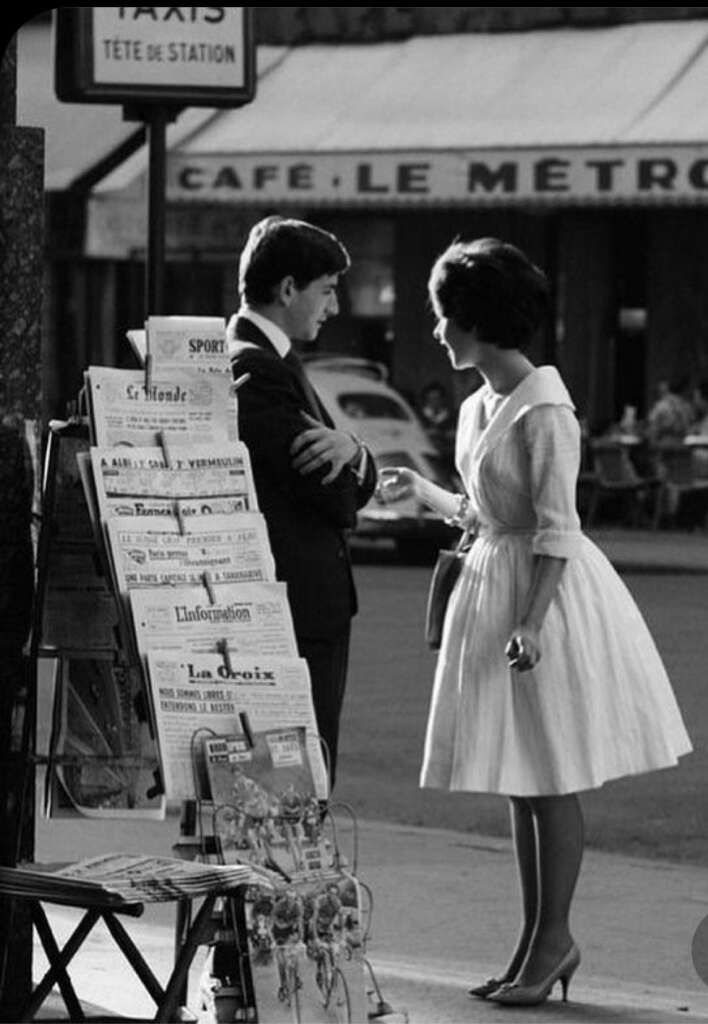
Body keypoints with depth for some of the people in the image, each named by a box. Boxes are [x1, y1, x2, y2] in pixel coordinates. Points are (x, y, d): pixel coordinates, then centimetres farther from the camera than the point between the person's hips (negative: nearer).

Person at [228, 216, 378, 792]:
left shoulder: (275, 363, 18)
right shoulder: (256, 370, -15)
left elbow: (357, 487, 13)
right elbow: (335, 499, -18)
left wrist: (351, 452, -10)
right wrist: (343, 451, 4)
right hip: (295, 614, -11)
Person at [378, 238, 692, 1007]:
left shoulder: (544, 411, -16)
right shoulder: (477, 408, 10)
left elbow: (556, 528, -19)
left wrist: (532, 621, -24)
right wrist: (423, 493, 20)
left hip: (546, 594, -9)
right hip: (491, 586, 9)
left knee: (550, 778, -1)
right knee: (517, 781, 12)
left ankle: (553, 939, 8)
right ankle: (538, 937, 19)